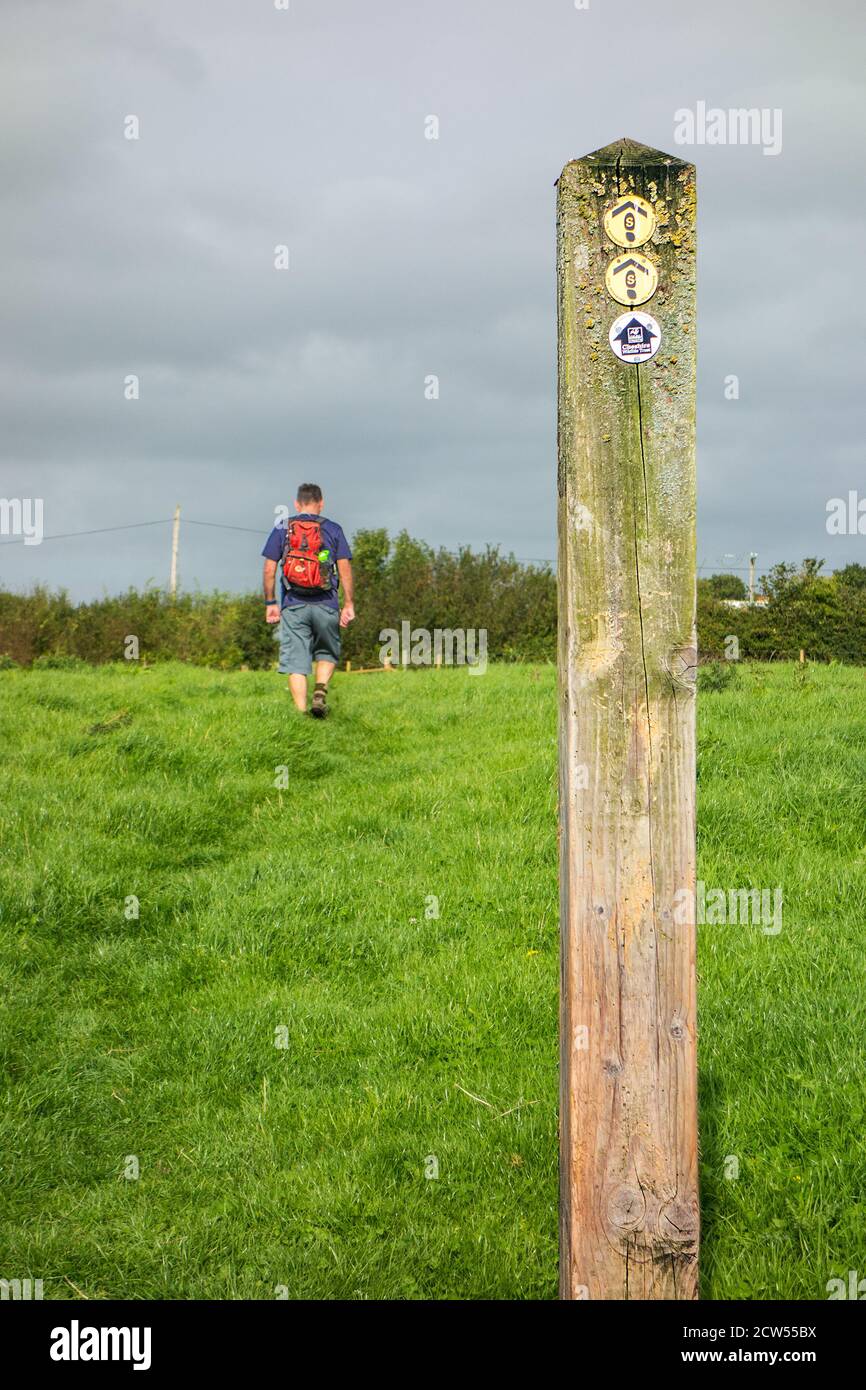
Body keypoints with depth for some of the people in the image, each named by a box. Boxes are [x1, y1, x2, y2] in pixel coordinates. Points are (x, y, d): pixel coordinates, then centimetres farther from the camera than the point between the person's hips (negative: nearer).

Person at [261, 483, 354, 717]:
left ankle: (301, 713, -6)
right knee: (327, 653, 19)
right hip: (326, 606, 0)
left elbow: (269, 570, 4)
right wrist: (348, 605, 4)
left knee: (296, 664, 1)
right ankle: (321, 689, -7)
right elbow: (345, 569, 1)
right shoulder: (333, 529, 6)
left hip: (293, 606, 0)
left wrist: (270, 603, 10)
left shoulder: (282, 529, 7)